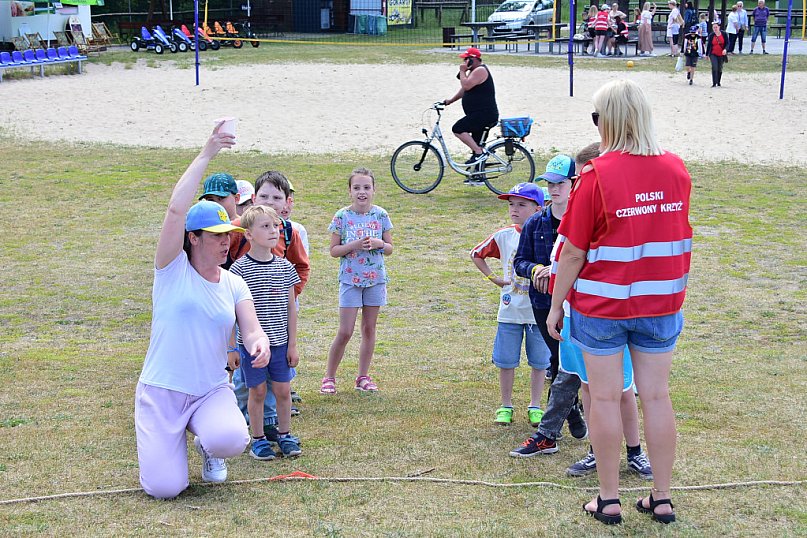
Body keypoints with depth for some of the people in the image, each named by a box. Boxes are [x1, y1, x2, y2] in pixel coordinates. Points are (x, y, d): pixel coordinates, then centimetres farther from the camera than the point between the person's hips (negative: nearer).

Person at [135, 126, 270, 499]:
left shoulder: (234, 285, 7)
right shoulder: (173, 269, -6)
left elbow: (251, 330, -2)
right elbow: (176, 209, -18)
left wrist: (259, 344, -28)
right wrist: (206, 155, -19)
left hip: (212, 391, 3)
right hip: (162, 391, -2)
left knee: (231, 440, -32)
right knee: (164, 489, -13)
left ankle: (208, 444, 9)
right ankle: (167, 439, 23)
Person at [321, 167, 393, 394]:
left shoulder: (381, 215, 1)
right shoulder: (342, 216, -6)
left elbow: (389, 248, 7)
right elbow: (334, 250, -4)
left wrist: (377, 243, -14)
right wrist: (355, 245, -19)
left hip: (376, 279, 3)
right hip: (350, 279, -3)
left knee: (369, 329, 9)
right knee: (345, 332, -5)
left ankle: (363, 377, 19)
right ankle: (329, 377, 8)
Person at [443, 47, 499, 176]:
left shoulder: (480, 70, -14)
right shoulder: (475, 70, 19)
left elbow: (466, 85, -24)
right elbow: (465, 89, 27)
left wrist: (462, 71, -10)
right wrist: (451, 100, 19)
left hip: (485, 114, -11)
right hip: (481, 115, 11)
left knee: (458, 129, -19)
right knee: (476, 145, 13)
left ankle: (479, 153, -18)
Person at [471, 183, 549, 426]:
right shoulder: (503, 236, 0)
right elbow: (476, 254, 13)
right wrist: (493, 278, 5)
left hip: (539, 312, -1)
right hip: (510, 311, 2)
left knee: (539, 362, 8)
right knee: (506, 361, 7)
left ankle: (535, 406, 22)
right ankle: (506, 406, 21)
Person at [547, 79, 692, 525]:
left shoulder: (597, 176, -16)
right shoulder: (676, 170, -2)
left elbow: (573, 253, -12)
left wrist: (555, 306, -2)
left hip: (602, 304, -4)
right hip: (661, 301, 4)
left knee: (605, 397, 6)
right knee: (657, 396, 10)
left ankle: (608, 500, 14)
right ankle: (661, 499, 18)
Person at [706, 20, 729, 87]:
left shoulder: (723, 34, -2)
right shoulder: (711, 35, -2)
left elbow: (727, 43, 0)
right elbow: (708, 45, 6)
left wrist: (725, 49, -20)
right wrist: (707, 54, 9)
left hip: (721, 55, 1)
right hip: (713, 54, -1)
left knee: (720, 69, 10)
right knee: (714, 67, -17)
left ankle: (718, 82, 29)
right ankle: (714, 83, -13)